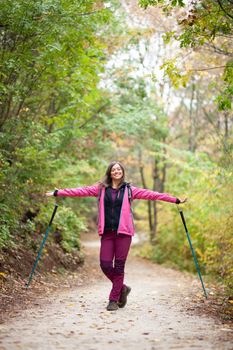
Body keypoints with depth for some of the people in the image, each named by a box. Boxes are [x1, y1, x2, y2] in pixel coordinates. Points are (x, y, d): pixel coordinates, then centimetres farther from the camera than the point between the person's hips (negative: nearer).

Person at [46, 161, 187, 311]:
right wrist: (57, 193, 1)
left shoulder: (129, 189, 7)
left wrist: (175, 200, 0)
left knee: (119, 266, -1)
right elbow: (81, 191, 6)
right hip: (107, 232, 2)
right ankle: (122, 288, 23)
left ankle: (114, 299, 10)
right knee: (105, 264, -3)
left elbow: (151, 194, 4)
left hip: (123, 232, -2)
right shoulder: (101, 188, 10)